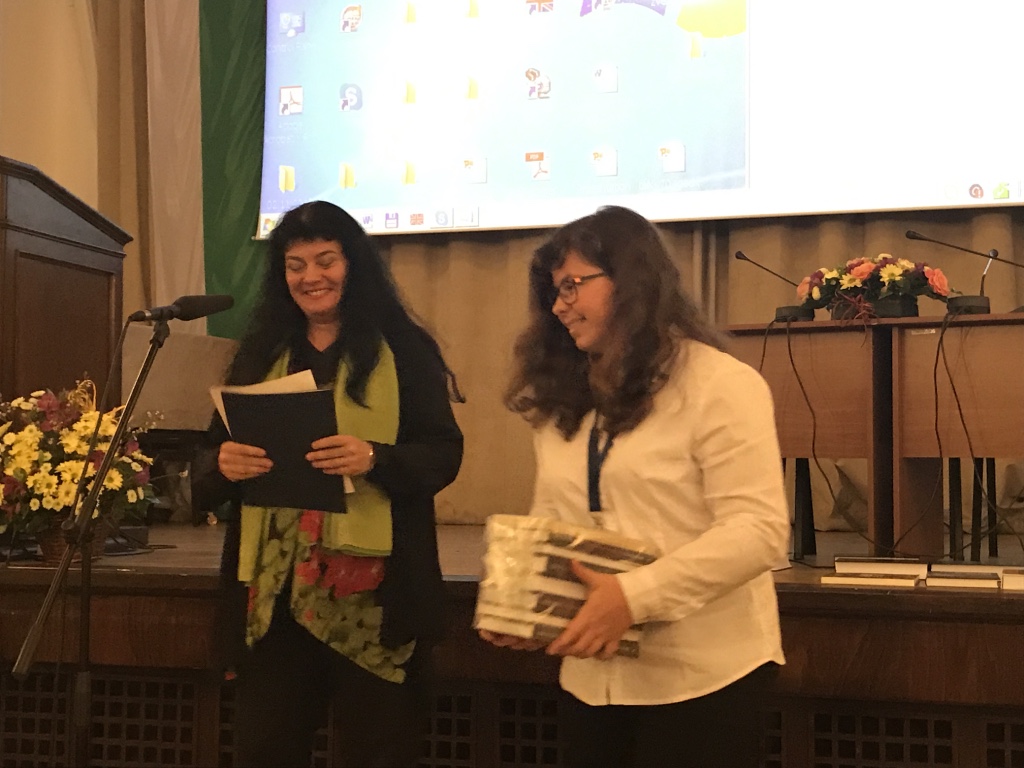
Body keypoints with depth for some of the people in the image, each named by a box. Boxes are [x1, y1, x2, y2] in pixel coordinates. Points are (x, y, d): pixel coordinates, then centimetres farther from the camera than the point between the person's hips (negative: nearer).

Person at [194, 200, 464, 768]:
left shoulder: (402, 350, 1)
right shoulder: (259, 353, 12)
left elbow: (443, 453, -6)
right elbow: (211, 453, 11)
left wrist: (374, 459, -25)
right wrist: (224, 463, -13)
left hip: (373, 590, -3)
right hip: (274, 586, 3)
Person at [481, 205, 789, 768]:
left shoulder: (720, 385, -9)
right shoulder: (560, 401, 12)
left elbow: (758, 529, -16)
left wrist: (634, 596, -23)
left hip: (702, 677, -5)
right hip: (591, 677, 6)